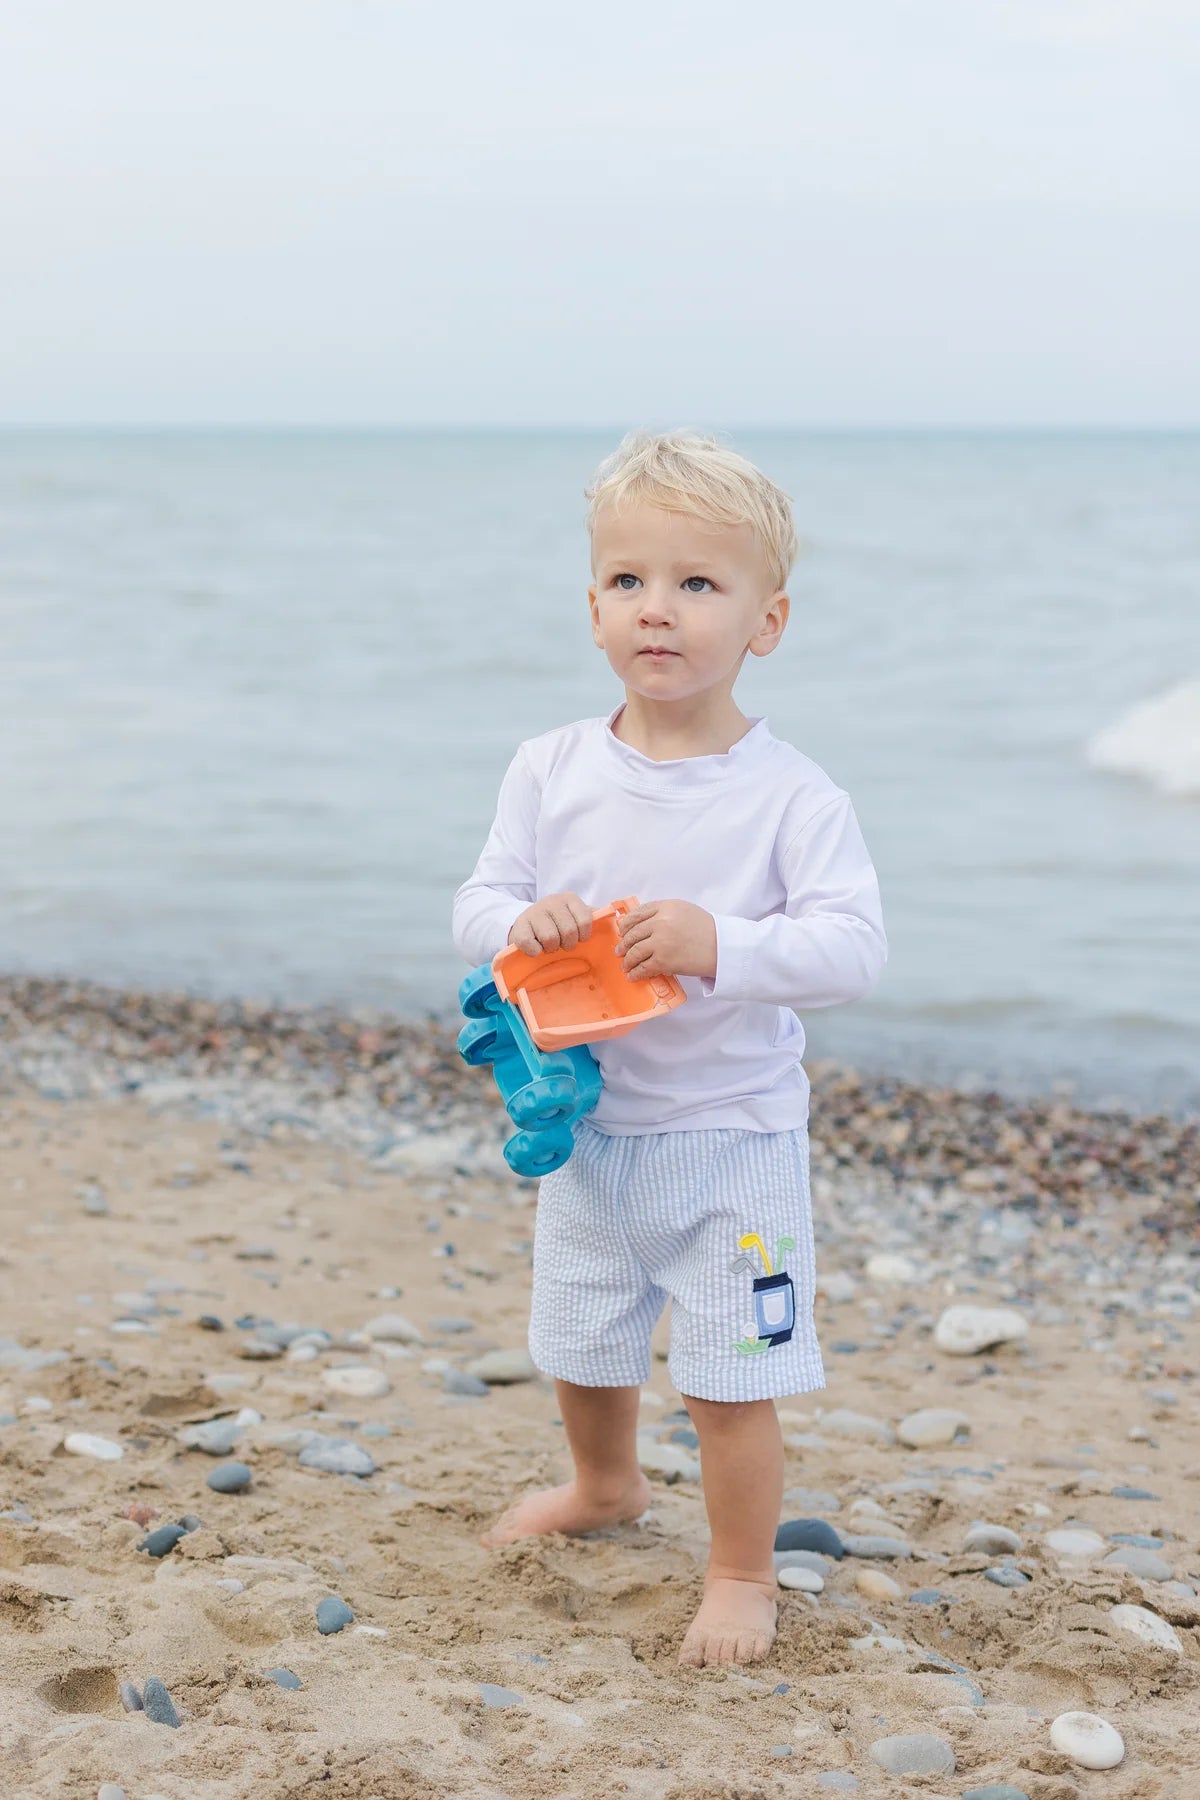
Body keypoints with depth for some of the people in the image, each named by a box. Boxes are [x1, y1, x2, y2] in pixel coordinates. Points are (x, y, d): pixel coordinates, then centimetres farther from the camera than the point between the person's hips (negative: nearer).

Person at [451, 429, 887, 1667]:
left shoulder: (791, 795, -15)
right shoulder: (550, 770, -4)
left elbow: (853, 949, -22)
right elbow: (476, 906, -1)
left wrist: (720, 941, -36)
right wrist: (523, 922, -24)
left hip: (732, 1134, -4)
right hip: (586, 1123, 5)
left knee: (730, 1377, 2)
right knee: (579, 1345, 23)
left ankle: (742, 1572, 23)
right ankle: (604, 1485, 52)